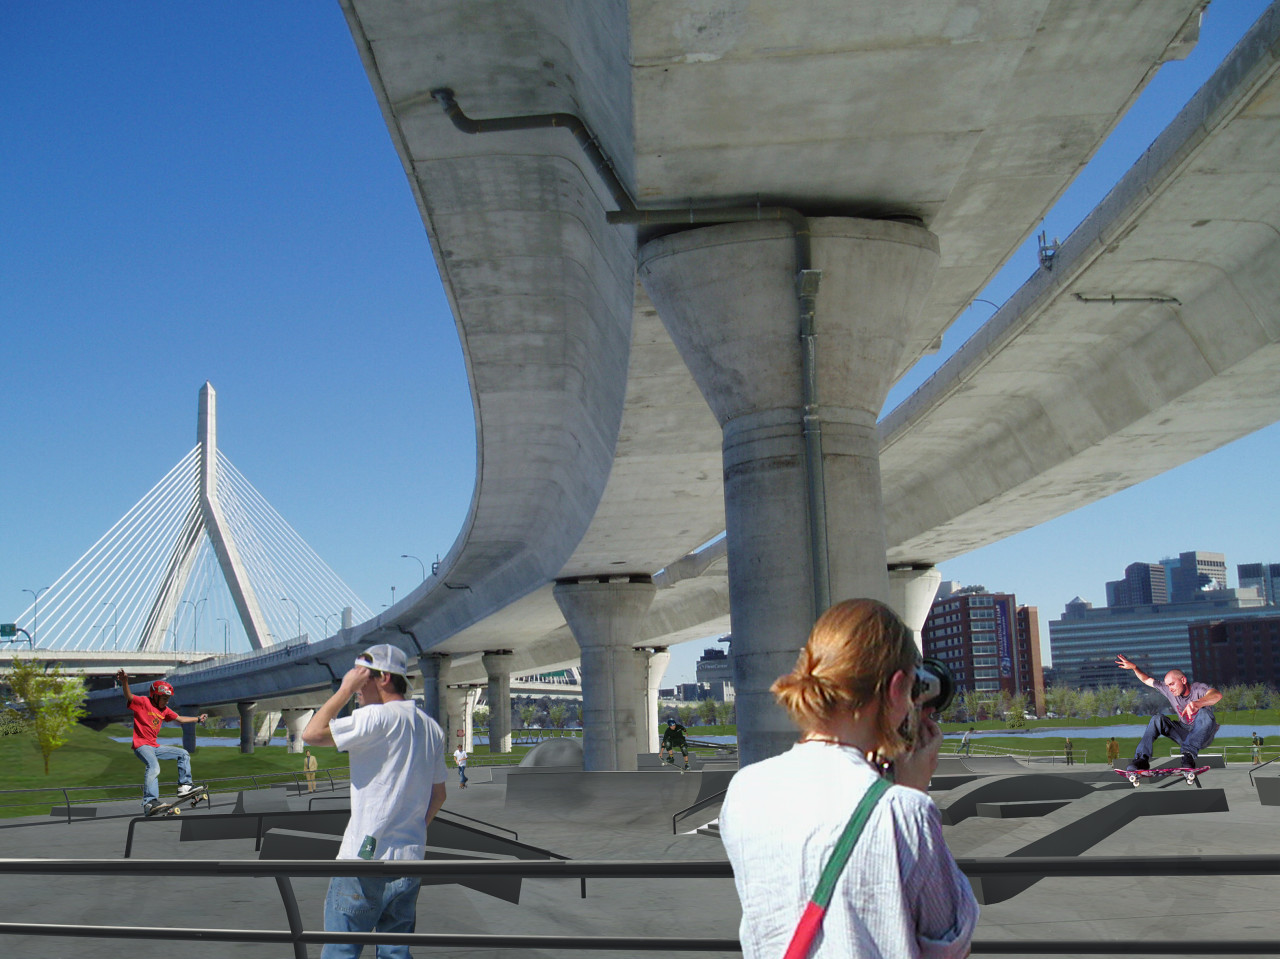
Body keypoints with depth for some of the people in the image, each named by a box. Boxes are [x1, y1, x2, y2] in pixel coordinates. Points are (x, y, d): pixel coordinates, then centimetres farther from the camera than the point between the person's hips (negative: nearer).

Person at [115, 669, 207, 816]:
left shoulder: (164, 710, 17)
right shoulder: (143, 702, -5)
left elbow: (180, 719, 32)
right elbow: (129, 696, -24)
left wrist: (198, 719, 38)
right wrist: (125, 682, -43)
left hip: (154, 747, 9)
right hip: (141, 745, -9)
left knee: (183, 754, 12)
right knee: (154, 767, -33)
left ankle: (184, 786, 13)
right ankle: (149, 802, -42)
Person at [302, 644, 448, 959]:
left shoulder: (379, 717, -13)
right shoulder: (432, 728, 12)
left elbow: (312, 734, -15)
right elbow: (438, 795, 19)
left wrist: (345, 689, -7)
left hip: (366, 856, -7)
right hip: (410, 861, 7)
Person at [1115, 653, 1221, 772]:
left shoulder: (1199, 688, -17)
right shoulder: (1168, 691, 1)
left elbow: (1217, 695, -41)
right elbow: (1147, 680, 12)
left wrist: (1197, 703, -62)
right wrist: (1134, 667, -7)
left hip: (1203, 735, -5)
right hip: (1184, 734, 5)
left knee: (1204, 713, -34)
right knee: (1158, 718, -15)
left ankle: (1189, 753, -48)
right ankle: (1142, 758, -26)